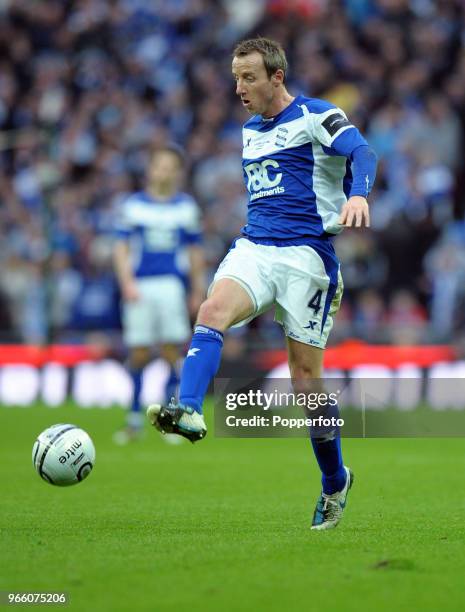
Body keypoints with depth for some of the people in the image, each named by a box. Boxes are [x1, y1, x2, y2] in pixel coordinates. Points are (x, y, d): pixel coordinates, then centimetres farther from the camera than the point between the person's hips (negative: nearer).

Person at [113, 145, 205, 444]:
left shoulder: (186, 206, 10)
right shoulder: (133, 205, 6)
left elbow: (195, 250, 16)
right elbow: (121, 247, 4)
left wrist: (198, 290, 15)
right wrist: (127, 283, -8)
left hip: (173, 285, 0)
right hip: (139, 287, 0)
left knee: (173, 349, -8)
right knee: (138, 354, 0)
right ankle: (135, 420, 11)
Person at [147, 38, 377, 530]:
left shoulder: (316, 117, -4)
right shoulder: (250, 130, 18)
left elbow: (361, 152, -22)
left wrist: (357, 194, -41)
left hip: (306, 255, -5)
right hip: (253, 248, 5)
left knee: (305, 377, -2)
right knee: (213, 308, -28)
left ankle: (335, 481, 16)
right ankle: (187, 412, -46)